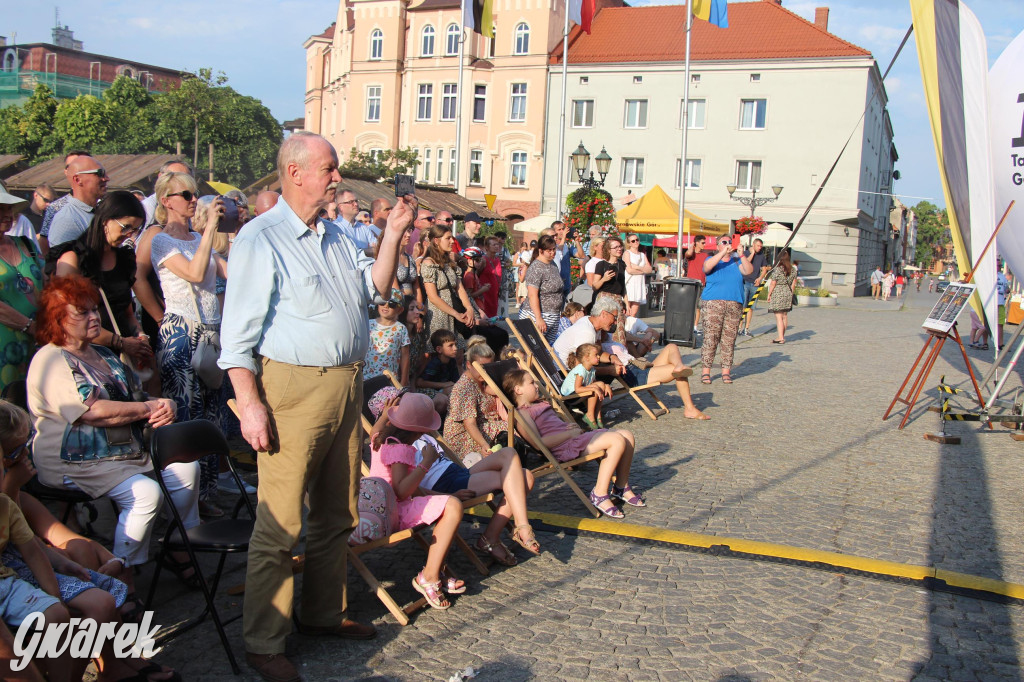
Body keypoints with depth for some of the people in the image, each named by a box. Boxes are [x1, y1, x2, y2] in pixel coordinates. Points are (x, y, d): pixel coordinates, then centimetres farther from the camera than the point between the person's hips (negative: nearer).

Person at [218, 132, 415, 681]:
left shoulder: (335, 237, 17)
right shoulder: (261, 239, -9)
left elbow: (376, 284, 21)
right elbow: (238, 332, -12)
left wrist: (392, 234, 9)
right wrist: (250, 404, -18)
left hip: (346, 388, 8)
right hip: (293, 392, -8)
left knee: (337, 514, 17)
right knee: (279, 524, -3)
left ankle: (324, 613, 33)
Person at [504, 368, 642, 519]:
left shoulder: (540, 404, 25)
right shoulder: (522, 413, -6)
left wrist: (573, 428, 13)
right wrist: (570, 433, -14)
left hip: (575, 439, 10)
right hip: (565, 447, -10)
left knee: (627, 435, 2)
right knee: (617, 440, -23)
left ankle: (621, 487, 14)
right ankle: (599, 495, -16)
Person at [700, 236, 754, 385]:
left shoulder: (737, 262, 17)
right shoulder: (712, 260, 10)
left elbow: (749, 270, 0)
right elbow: (707, 267, -13)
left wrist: (742, 255, -13)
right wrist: (723, 253, -18)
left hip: (734, 305, 3)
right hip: (713, 304, -3)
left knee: (729, 339, 2)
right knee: (710, 337, -7)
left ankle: (726, 371, 8)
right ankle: (706, 371, -2)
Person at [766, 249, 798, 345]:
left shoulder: (777, 270, -13)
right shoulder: (793, 270, 6)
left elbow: (773, 284, -11)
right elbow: (793, 284, 11)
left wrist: (769, 294, -2)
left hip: (778, 294, -7)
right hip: (788, 293, 7)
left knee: (779, 316, -6)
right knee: (785, 315, 15)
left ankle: (781, 338, -10)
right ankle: (782, 336, 24)